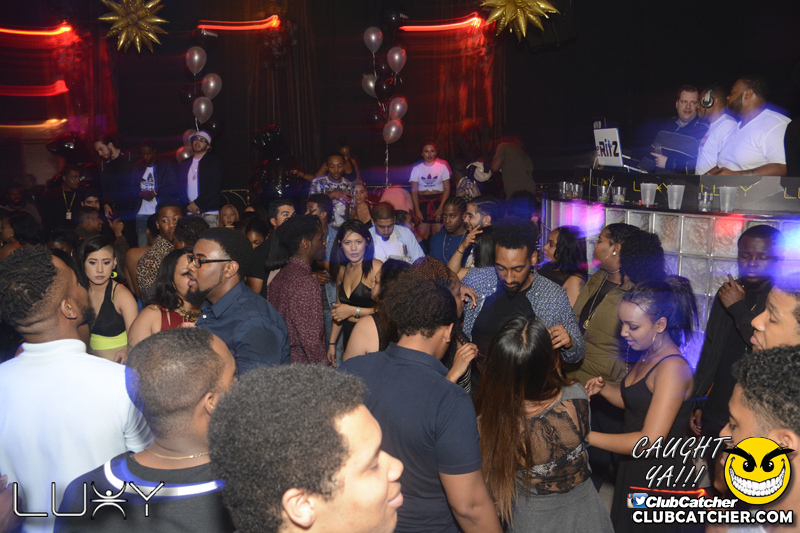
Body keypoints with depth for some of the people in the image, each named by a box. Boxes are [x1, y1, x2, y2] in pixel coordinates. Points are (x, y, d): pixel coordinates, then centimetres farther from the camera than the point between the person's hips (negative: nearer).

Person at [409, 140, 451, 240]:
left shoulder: (442, 166, 6)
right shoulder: (416, 168, 7)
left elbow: (447, 189, 2)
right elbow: (414, 191, 3)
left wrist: (441, 207, -10)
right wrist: (417, 210, -8)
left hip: (439, 201, 0)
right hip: (422, 201, 1)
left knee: (439, 233, -9)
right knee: (422, 234, -10)